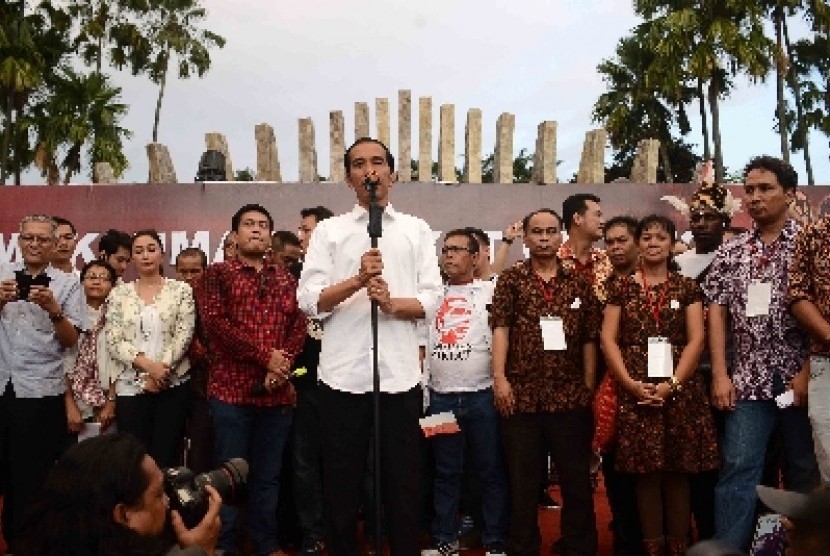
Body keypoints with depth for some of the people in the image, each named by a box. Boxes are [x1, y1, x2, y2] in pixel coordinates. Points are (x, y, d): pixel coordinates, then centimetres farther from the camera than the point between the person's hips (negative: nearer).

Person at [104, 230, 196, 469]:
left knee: (166, 457, 0)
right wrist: (147, 364, -13)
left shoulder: (180, 290, 5)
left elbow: (184, 335, -3)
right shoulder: (119, 293, 8)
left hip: (172, 385, -1)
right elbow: (113, 340, 0)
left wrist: (162, 369, -12)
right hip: (130, 387, 1)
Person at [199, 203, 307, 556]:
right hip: (232, 388, -3)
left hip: (277, 391, 4)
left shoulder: (285, 280, 16)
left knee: (268, 475, 11)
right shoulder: (219, 273, 4)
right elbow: (214, 321, -10)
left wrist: (283, 363, -12)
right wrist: (264, 356, -13)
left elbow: (299, 326, 7)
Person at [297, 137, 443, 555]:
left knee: (402, 481, 10)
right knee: (341, 482, 10)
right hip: (343, 374, 0)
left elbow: (432, 298, 3)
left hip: (400, 374, 1)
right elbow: (308, 301, -3)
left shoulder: (417, 230, 10)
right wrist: (358, 280, -17)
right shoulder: (328, 230, 6)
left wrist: (393, 303, -16)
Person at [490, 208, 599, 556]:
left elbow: (589, 339, 9)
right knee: (522, 484, 6)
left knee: (578, 482, 7)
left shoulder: (579, 283, 11)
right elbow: (501, 329, -4)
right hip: (522, 395, -1)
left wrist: (588, 388, 4)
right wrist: (499, 378, -15)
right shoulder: (511, 280, 5)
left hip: (570, 397, 2)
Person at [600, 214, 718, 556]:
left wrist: (672, 383, -11)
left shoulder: (687, 288, 8)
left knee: (678, 472, 3)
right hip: (634, 392, 0)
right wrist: (631, 383, -9)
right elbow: (608, 339, 2)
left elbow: (696, 340, 1)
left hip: (681, 391, 0)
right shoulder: (621, 287, 7)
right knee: (646, 473, 2)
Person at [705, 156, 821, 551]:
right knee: (738, 471, -1)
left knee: (806, 472, 8)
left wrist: (809, 371, -12)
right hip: (748, 380, 2)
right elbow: (717, 313, 8)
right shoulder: (730, 252, 11)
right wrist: (720, 374, -1)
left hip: (799, 377, -2)